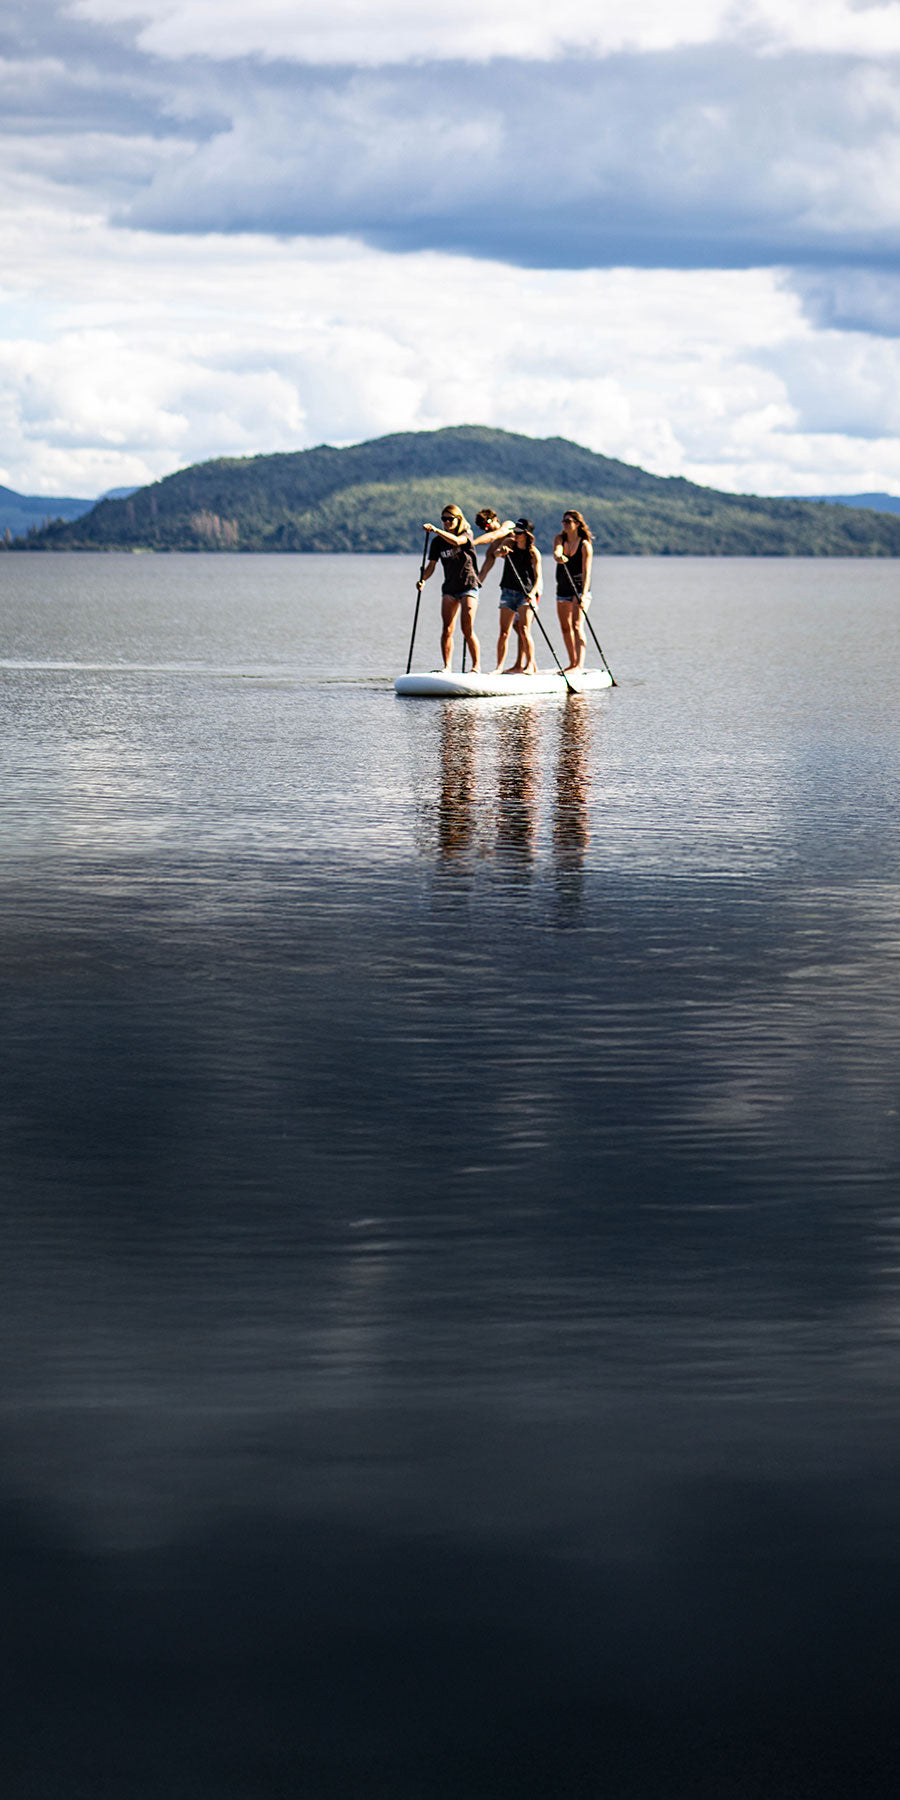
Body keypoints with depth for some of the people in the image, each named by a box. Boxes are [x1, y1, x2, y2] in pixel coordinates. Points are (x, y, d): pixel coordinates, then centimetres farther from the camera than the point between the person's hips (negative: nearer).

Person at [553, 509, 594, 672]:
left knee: (577, 625, -19)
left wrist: (583, 595, -30)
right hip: (563, 590, 6)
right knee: (565, 628, 9)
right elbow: (557, 550, -20)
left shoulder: (585, 545, -10)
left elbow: (586, 572, -17)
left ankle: (580, 665, -26)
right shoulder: (560, 538, 4)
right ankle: (573, 663, 20)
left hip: (580, 589, -6)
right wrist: (558, 556, -46)